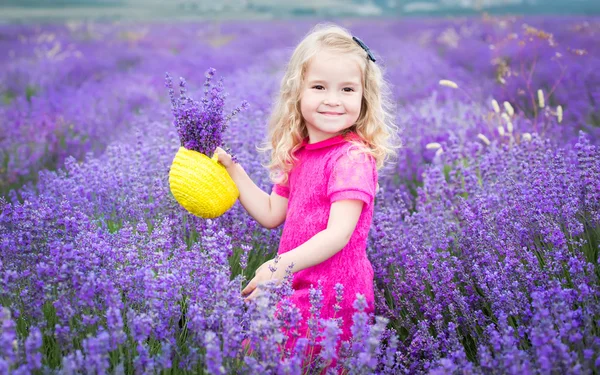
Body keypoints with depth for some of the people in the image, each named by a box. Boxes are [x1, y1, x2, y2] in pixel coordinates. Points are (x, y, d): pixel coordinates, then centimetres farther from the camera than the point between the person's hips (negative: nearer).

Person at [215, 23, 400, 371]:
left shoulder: (353, 157, -16)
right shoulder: (297, 154, 9)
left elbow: (338, 234, -23)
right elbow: (272, 214, 15)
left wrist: (283, 264, -34)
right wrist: (232, 169, 11)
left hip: (332, 293, -8)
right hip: (300, 285, 8)